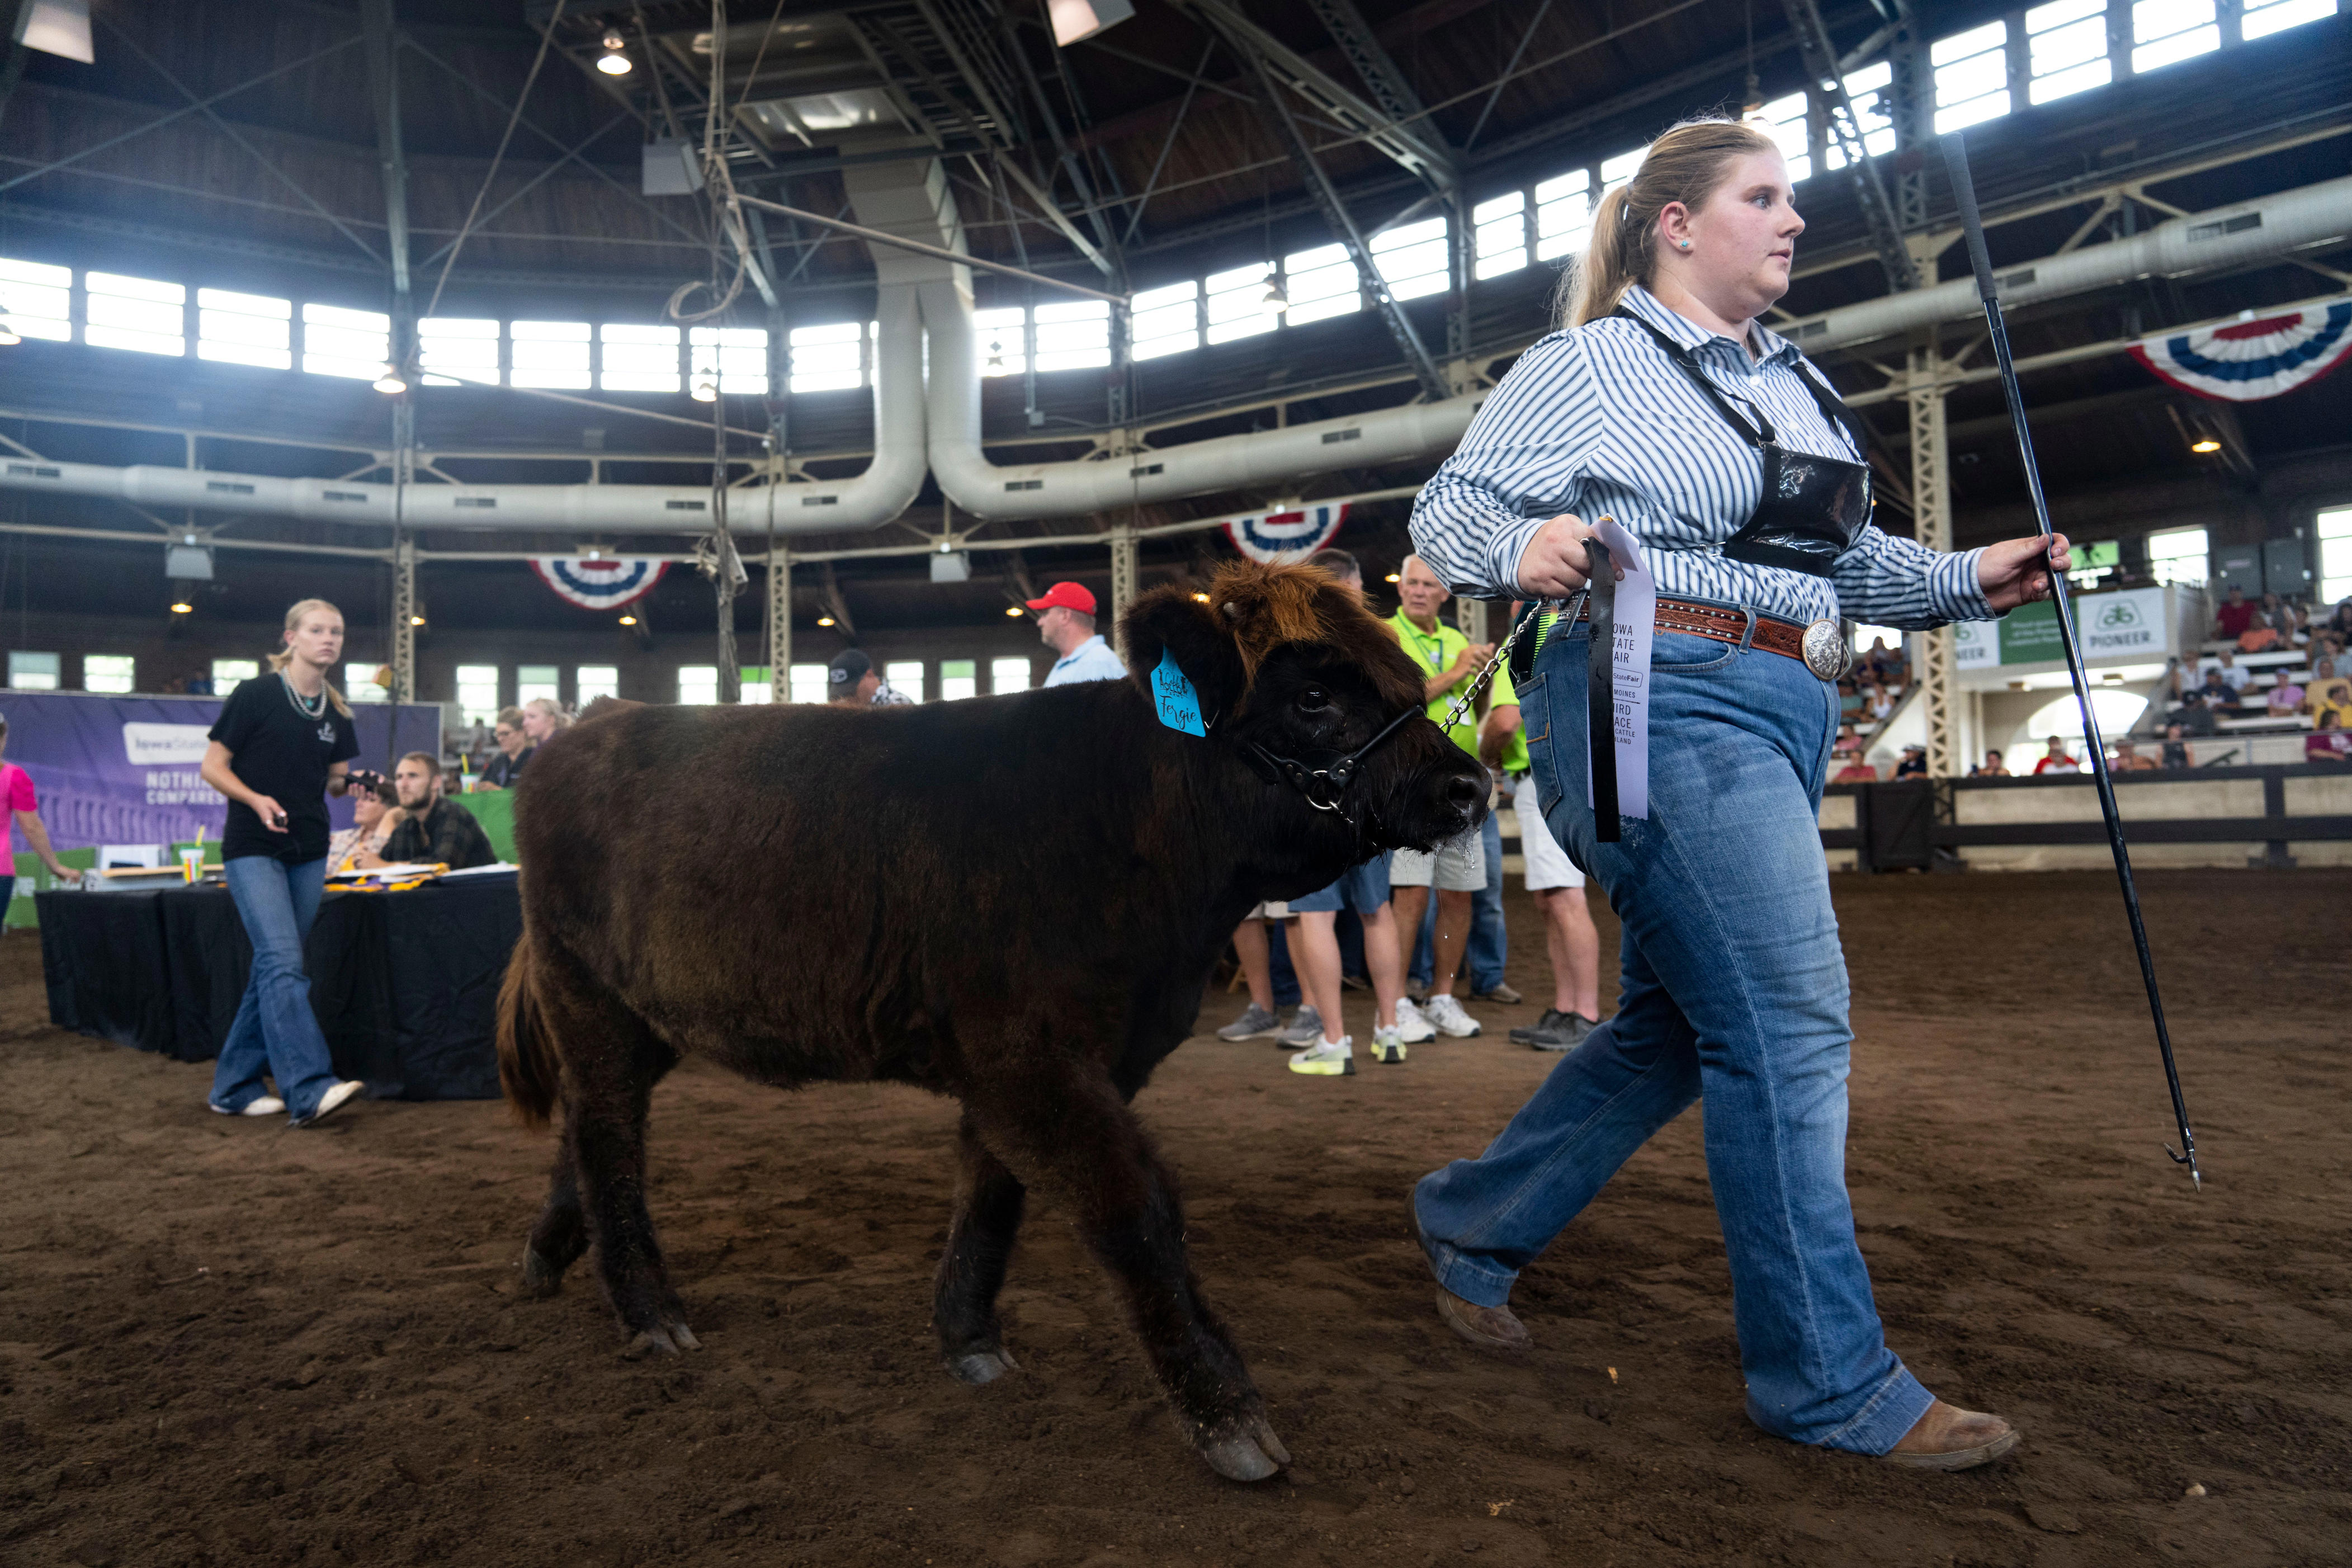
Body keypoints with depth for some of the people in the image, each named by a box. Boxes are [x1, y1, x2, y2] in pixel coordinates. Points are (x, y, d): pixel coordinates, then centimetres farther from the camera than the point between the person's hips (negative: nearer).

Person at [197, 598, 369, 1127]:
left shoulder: (336, 713, 10)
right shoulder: (255, 696, -6)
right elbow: (212, 766, -5)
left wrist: (352, 784, -6)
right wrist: (256, 799, -21)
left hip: (308, 853, 6)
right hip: (253, 850, -6)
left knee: (272, 968, 9)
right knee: (282, 961, -17)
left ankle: (233, 1087, 19)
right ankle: (309, 1090, -23)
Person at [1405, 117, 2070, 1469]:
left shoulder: (1797, 383, 20)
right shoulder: (1591, 365, -2)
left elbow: (1842, 556, 26)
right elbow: (1447, 508, -4)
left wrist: (1966, 582, 12)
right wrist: (1523, 550, -24)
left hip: (1781, 715, 9)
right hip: (1660, 705, -9)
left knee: (1683, 1024, 13)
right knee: (1790, 1029, -9)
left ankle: (1476, 1221, 29)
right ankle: (1832, 1382, 6)